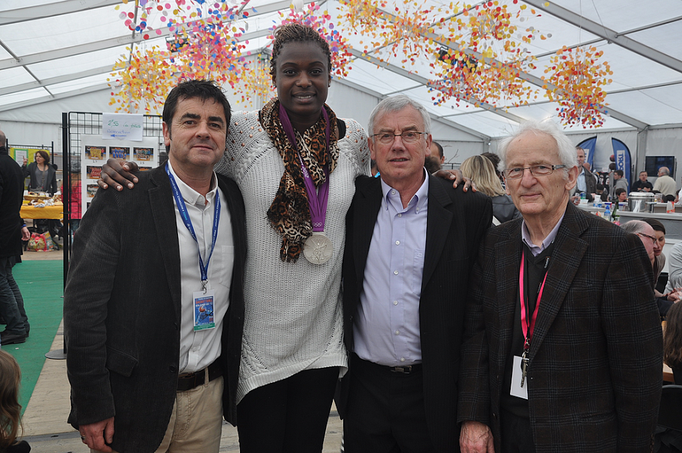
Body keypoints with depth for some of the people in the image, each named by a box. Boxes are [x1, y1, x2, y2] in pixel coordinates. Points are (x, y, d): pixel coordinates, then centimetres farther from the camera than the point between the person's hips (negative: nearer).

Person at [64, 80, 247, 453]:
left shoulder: (236, 200, 3)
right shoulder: (123, 199, -11)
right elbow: (83, 302, -12)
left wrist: (236, 379, 8)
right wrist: (91, 406, -12)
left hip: (209, 394, 4)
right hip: (133, 400, -4)